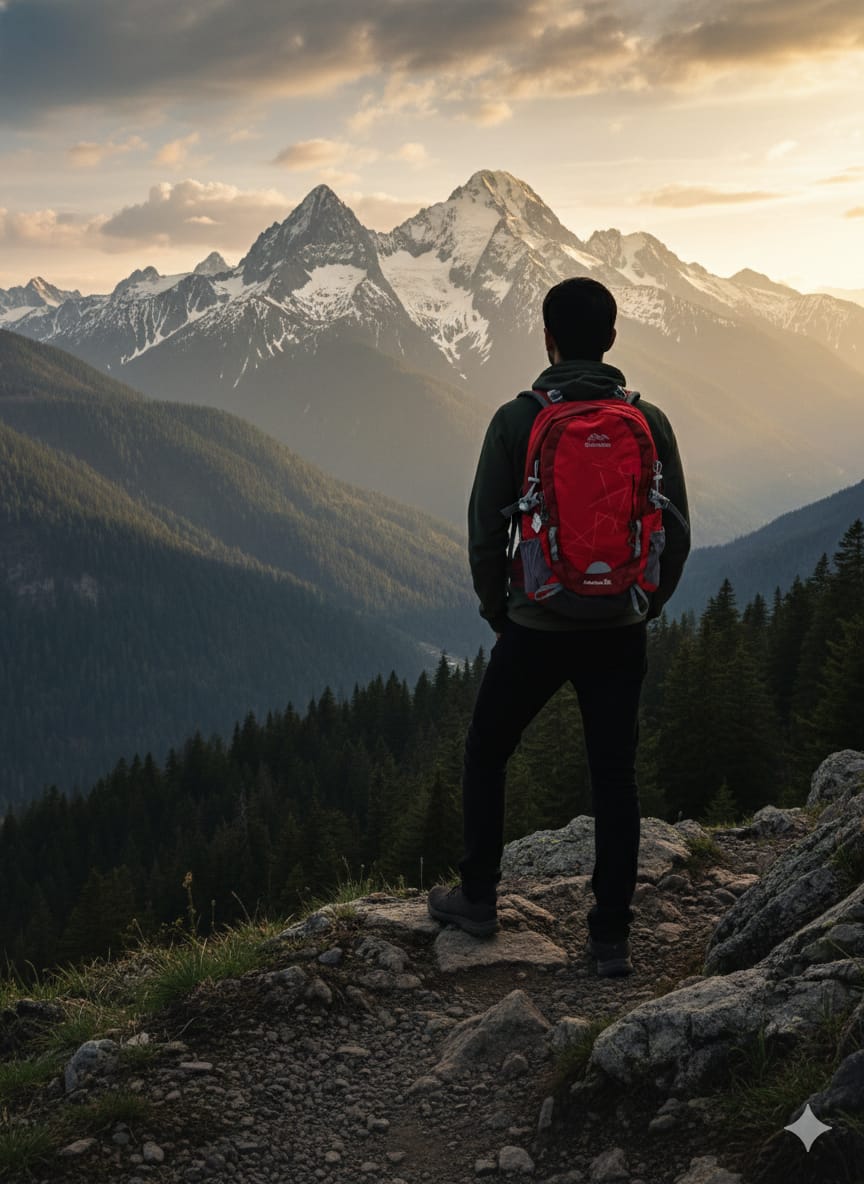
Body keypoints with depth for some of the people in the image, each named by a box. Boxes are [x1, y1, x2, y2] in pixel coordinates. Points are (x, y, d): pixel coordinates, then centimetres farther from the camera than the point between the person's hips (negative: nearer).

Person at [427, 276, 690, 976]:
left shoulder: (516, 421, -8)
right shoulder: (650, 423, -2)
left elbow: (485, 532, -5)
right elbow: (676, 533, 1)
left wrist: (497, 609, 11)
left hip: (535, 629, -2)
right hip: (621, 635, 2)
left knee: (486, 754, 18)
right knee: (615, 778, 8)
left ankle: (478, 899, 27)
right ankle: (612, 937, 12)